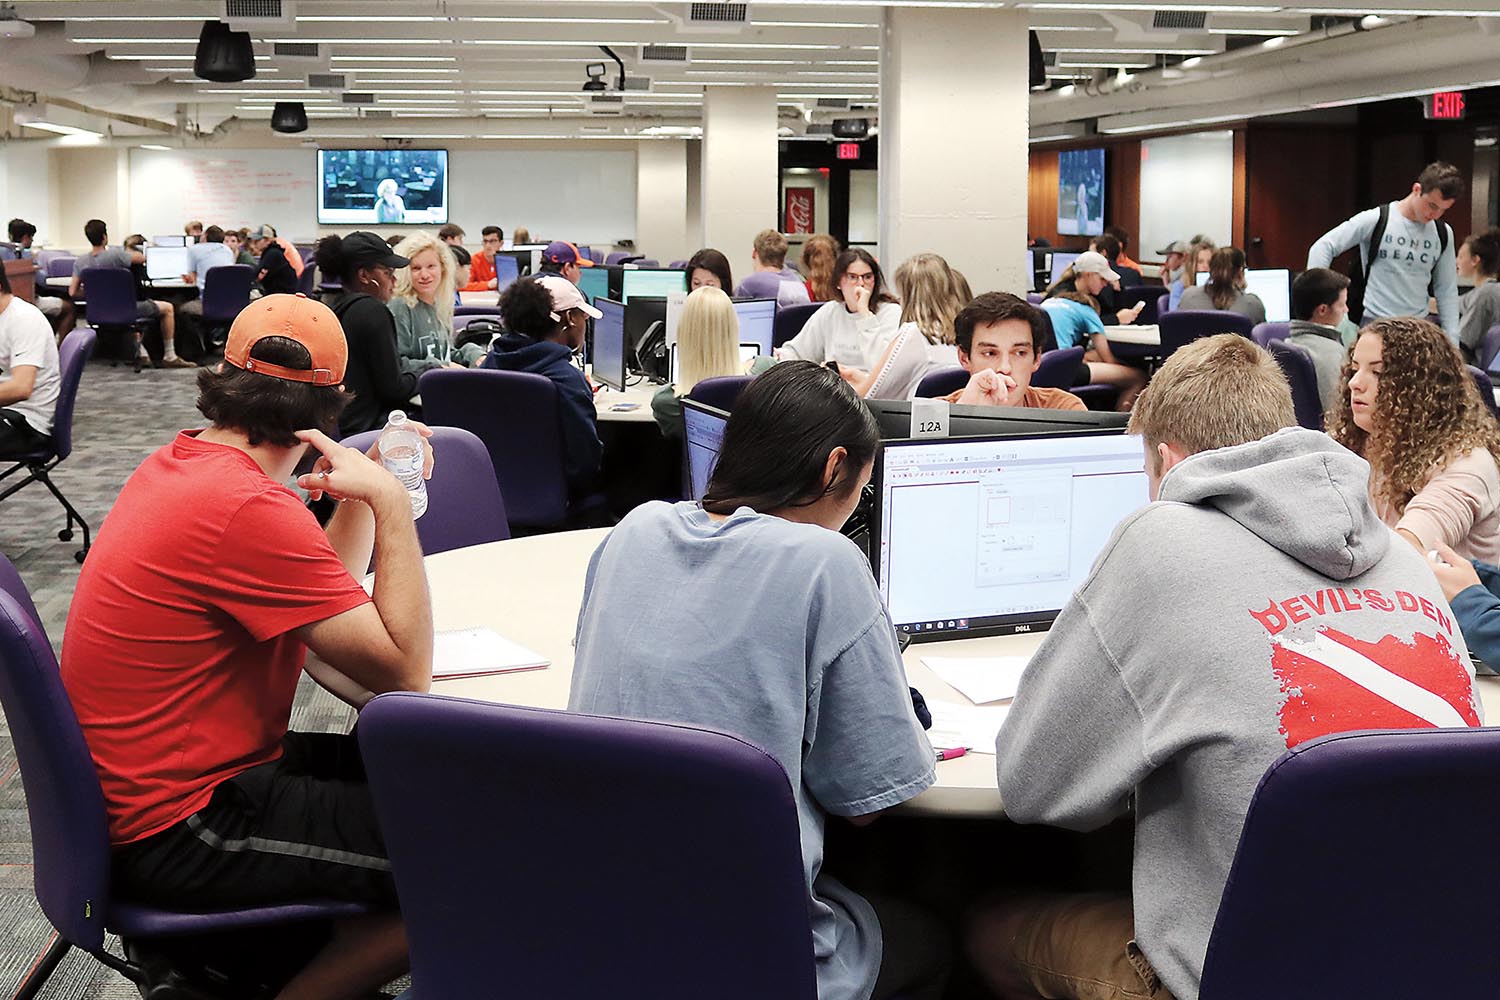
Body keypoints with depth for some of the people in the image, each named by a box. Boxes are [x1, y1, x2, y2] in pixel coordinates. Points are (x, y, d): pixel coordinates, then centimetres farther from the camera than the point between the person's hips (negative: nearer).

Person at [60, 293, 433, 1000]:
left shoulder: (179, 463, 7)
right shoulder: (249, 508, -23)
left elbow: (324, 597, 14)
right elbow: (403, 667, -19)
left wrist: (368, 492, 5)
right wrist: (390, 500, -15)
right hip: (176, 831, -10)